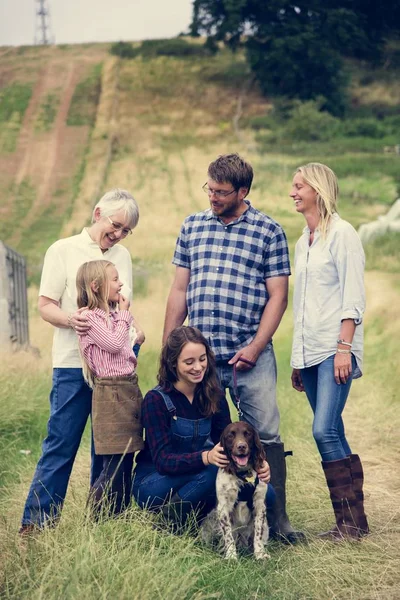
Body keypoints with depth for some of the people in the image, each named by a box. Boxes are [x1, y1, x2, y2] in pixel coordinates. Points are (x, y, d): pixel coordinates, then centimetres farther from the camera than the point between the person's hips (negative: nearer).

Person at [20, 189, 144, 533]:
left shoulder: (123, 256, 15)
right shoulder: (64, 251, -1)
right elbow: (45, 306, -4)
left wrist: (134, 330, 3)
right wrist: (70, 319, -24)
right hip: (74, 364, -5)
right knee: (61, 446, -6)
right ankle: (35, 523, -2)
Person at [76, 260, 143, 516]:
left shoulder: (112, 315, 17)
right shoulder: (90, 317, -10)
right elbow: (113, 344, -17)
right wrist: (124, 314, -7)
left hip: (130, 387, 9)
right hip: (111, 392, -9)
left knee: (126, 463, 10)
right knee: (115, 465, -10)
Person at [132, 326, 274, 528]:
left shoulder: (214, 397, 0)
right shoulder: (156, 400, -16)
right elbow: (163, 460, -23)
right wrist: (206, 457, -41)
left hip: (193, 479, 5)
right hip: (152, 483, -5)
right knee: (216, 468, -33)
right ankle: (173, 518, -16)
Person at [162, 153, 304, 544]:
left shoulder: (268, 232, 1)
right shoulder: (192, 227, 11)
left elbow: (277, 296, -2)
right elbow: (179, 291, 13)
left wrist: (255, 347, -11)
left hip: (249, 355, -3)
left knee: (265, 435, -3)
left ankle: (276, 519, 4)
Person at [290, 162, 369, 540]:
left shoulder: (342, 234, -5)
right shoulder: (302, 242, 19)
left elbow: (353, 297, -11)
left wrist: (344, 346, -19)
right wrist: (296, 358, 18)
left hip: (334, 350, -8)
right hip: (308, 352, 8)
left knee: (325, 430, -16)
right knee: (332, 435, 5)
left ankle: (351, 520, -9)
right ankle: (352, 520, 8)